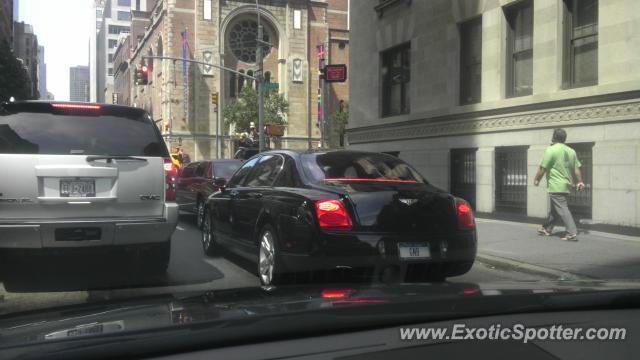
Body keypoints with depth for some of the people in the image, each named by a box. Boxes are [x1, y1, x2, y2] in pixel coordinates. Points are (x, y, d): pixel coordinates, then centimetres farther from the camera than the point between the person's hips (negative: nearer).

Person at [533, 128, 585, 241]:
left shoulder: (551, 150, -11)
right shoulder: (571, 151, 10)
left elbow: (543, 168, -12)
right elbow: (577, 168, 10)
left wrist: (537, 179, 0)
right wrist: (580, 181, 15)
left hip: (556, 186, -8)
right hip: (567, 185, 8)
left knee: (562, 209, -8)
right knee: (554, 208, 19)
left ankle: (572, 233, -12)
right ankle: (547, 228, 30)